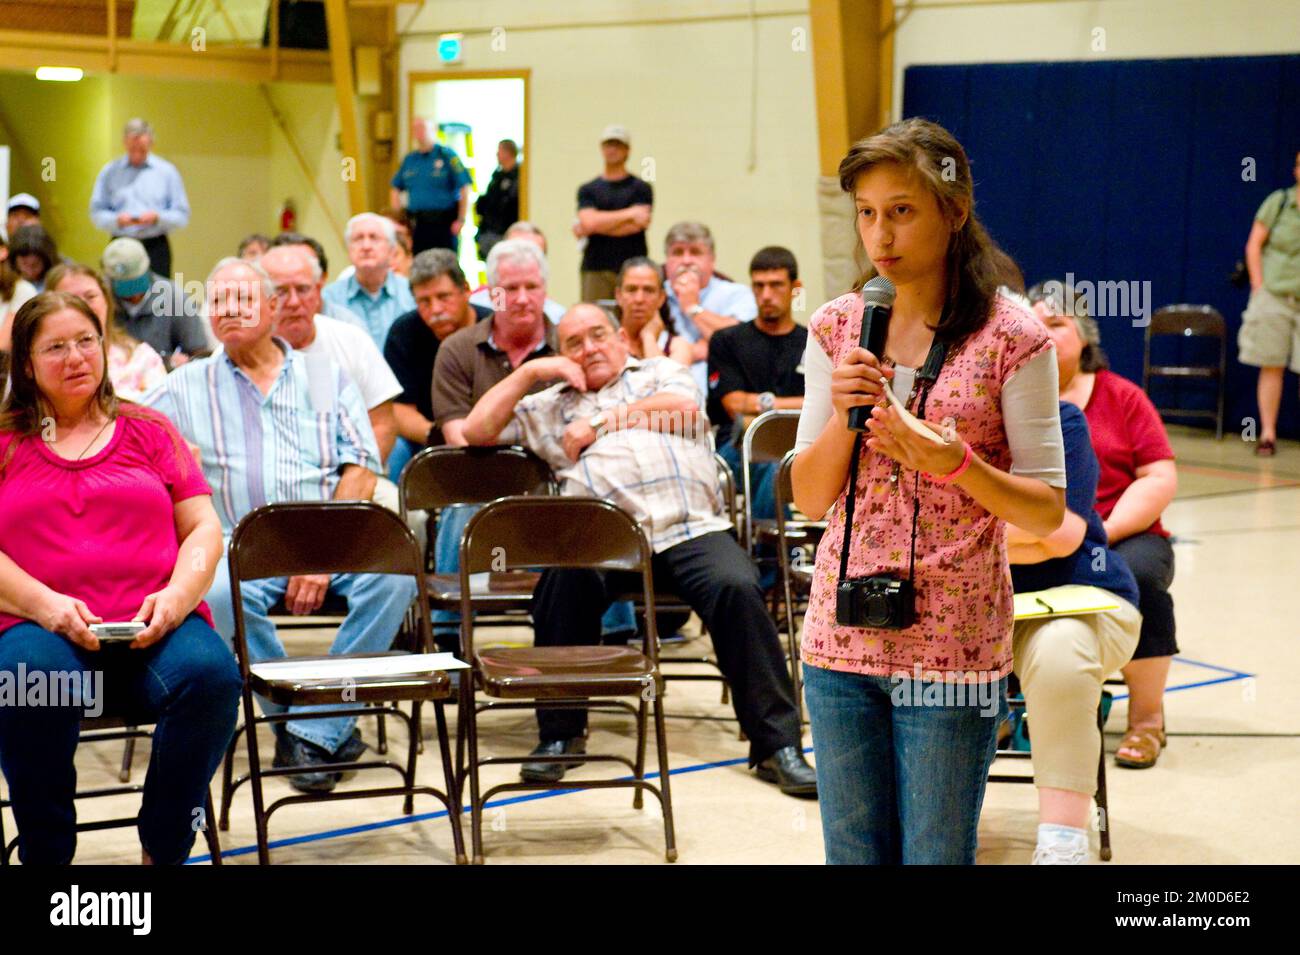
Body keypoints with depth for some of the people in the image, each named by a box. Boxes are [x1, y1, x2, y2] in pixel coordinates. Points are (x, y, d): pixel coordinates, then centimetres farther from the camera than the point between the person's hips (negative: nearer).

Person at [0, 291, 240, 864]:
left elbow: (203, 529, 14)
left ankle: (163, 850, -13)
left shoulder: (148, 431, 21)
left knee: (211, 675, -33)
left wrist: (177, 596, -6)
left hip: (154, 628, 1)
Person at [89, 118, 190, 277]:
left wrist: (157, 218, -13)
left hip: (156, 248, -1)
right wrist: (117, 220, -13)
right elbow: (97, 213, 6)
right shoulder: (109, 172, 9)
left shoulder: (167, 171, 7)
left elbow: (182, 216, 4)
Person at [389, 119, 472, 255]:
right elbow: (395, 189, 20)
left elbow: (464, 188, -7)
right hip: (417, 226, 4)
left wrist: (461, 220, -12)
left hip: (444, 223, -4)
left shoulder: (446, 155, -2)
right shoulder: (409, 159, 12)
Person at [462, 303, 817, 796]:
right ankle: (559, 734, -18)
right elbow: (478, 429, 22)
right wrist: (530, 371, 19)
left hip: (691, 527, 0)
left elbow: (682, 408, 5)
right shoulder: (549, 405, 32)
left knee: (737, 588, -30)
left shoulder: (660, 372, 28)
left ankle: (777, 742, -21)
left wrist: (598, 424, 10)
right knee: (564, 576, -34)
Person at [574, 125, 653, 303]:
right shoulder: (587, 189, 13)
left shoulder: (641, 188, 7)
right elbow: (589, 221, -4)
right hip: (595, 269, 1)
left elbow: (638, 224, -6)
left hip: (632, 269, -1)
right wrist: (630, 213, -4)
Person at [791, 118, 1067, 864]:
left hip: (953, 646, -4)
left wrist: (952, 461, -21)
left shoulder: (1011, 338, -6)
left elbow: (1047, 511, -6)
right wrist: (844, 419, -12)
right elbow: (810, 499, 6)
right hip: (844, 636, 4)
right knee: (854, 851, 12)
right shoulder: (836, 328, 6)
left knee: (936, 852, 5)